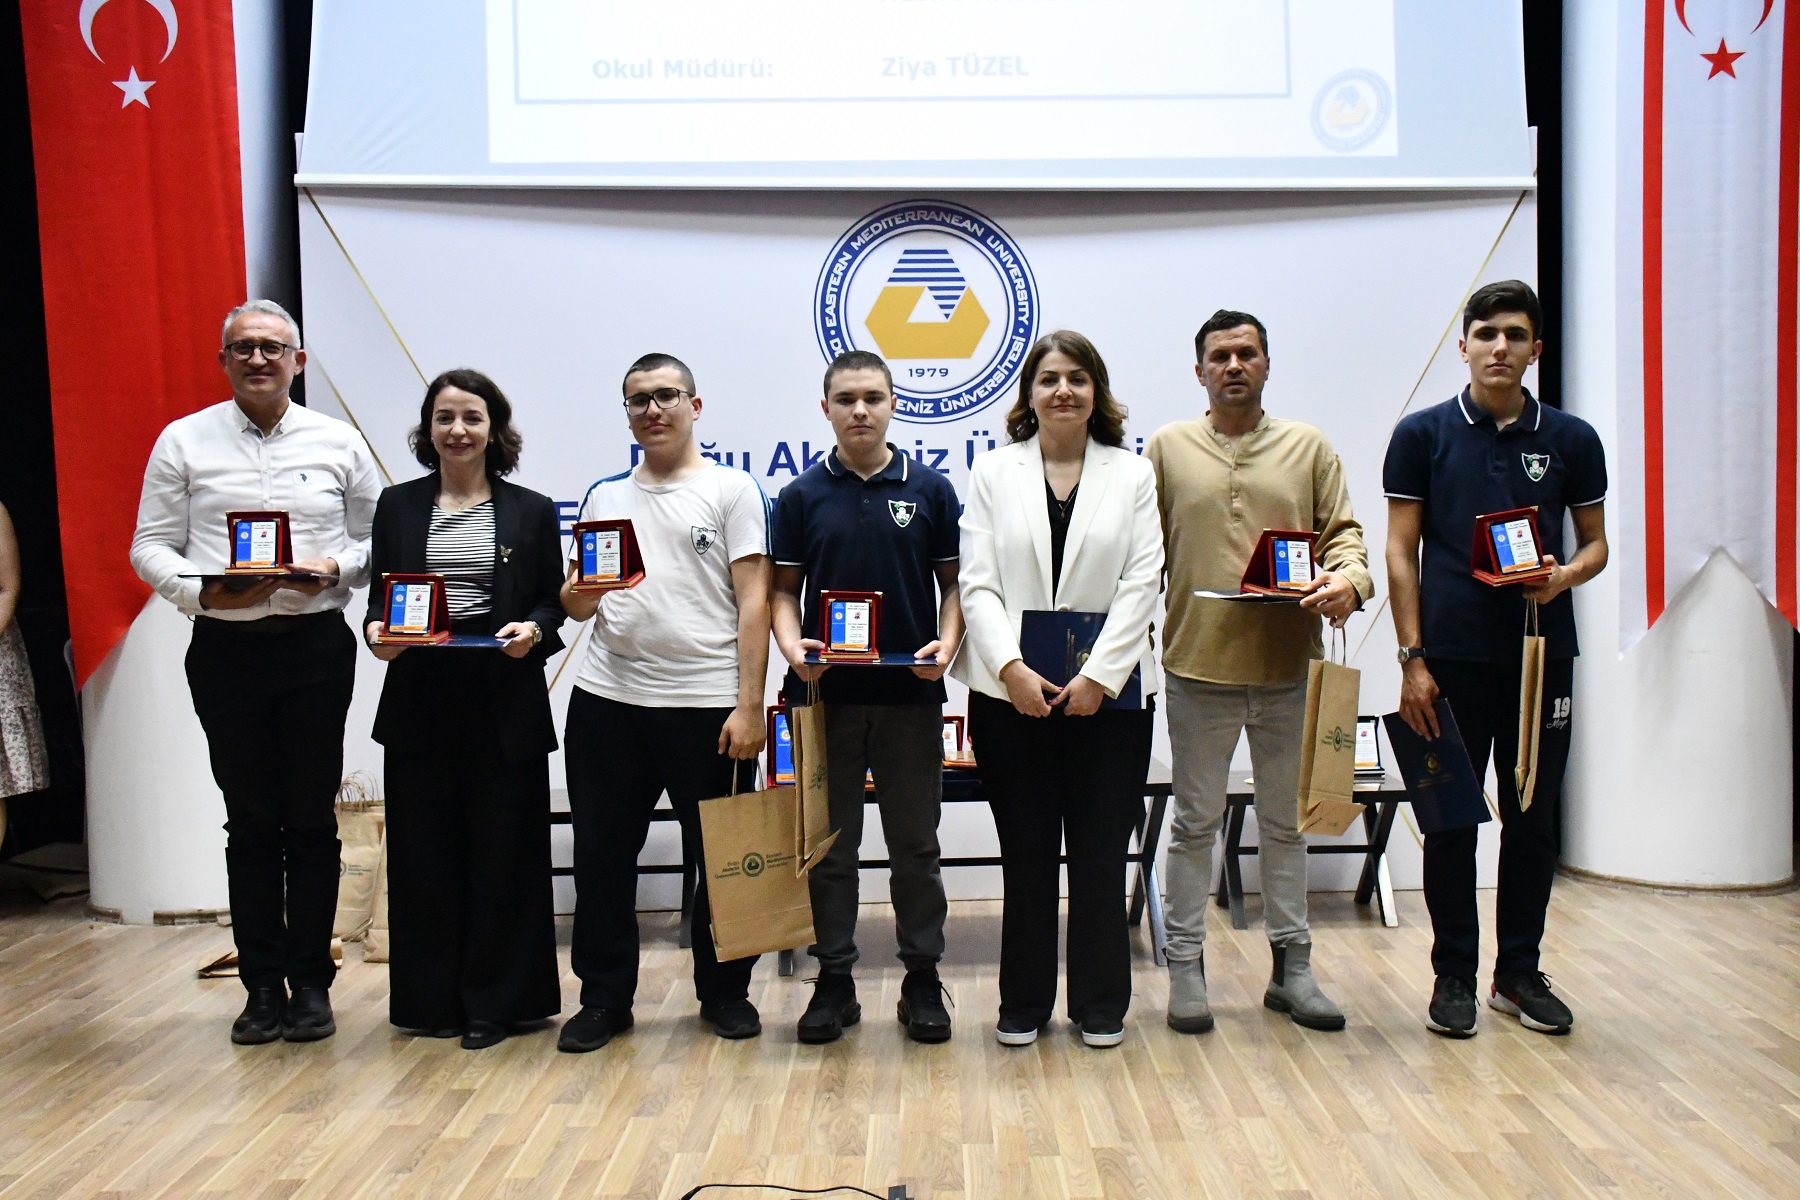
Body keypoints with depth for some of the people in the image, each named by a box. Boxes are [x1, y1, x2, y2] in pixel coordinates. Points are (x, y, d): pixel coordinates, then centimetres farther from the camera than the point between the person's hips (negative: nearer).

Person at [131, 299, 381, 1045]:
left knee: (312, 818, 4)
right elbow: (150, 547, 4)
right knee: (250, 822, 6)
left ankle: (311, 982, 15)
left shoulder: (338, 443, 7)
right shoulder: (183, 442, 6)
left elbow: (376, 537, 9)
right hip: (225, 648, 0)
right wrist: (204, 592, -13)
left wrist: (336, 568, -11)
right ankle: (263, 985, 17)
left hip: (317, 643, 0)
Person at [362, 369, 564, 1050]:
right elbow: (378, 596, 10)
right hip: (418, 701, 2)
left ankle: (493, 1003, 16)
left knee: (501, 851, 3)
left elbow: (554, 603, 6)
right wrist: (377, 630, -11)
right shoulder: (398, 506, 10)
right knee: (423, 852, 6)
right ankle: (432, 1000, 20)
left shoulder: (531, 511, 5)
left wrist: (533, 629, -15)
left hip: (505, 703, -1)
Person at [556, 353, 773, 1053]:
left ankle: (724, 992, 23)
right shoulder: (604, 496, 15)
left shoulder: (731, 490, 3)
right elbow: (575, 606, 16)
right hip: (607, 703, 4)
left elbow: (753, 602, -4)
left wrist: (749, 707, -11)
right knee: (603, 857, 8)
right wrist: (582, 589, -9)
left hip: (707, 705, -3)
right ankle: (604, 997, 22)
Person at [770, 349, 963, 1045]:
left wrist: (948, 642, -12)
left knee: (915, 844, 8)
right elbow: (784, 590, 6)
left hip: (911, 693, 0)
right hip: (826, 692, 1)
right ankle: (834, 979, 20)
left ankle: (923, 978, 20)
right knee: (829, 845, 8)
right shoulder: (801, 496, 5)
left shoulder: (930, 490, 4)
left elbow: (954, 582, 6)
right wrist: (792, 645, -13)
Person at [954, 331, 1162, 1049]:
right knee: (1026, 855, 8)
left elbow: (1142, 582, -1)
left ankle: (1100, 1004, 20)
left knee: (1100, 854, 6)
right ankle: (1024, 1004, 21)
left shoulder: (1133, 475, 7)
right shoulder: (995, 473, 7)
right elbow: (978, 583, -1)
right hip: (1011, 693, 0)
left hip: (1108, 692, 0)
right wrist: (1011, 669, -14)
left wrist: (1097, 676, -11)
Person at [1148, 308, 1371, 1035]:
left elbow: (1341, 531, 5)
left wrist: (1348, 579, -17)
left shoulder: (1309, 447, 8)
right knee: (1195, 822, 8)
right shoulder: (1168, 448, 5)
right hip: (1199, 664, -1)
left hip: (1288, 665, 2)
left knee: (1286, 821, 13)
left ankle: (1291, 966, 25)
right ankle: (1186, 967, 18)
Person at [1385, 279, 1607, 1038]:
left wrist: (1564, 575, -12)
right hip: (1453, 656, -2)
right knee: (1452, 821, 5)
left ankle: (1519, 973, 24)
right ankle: (1454, 975, 18)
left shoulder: (1571, 440, 6)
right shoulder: (1422, 435, 0)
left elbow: (1595, 544, 12)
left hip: (1541, 655, 2)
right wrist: (1412, 660, -7)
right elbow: (1400, 553, -1)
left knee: (1533, 819, 9)